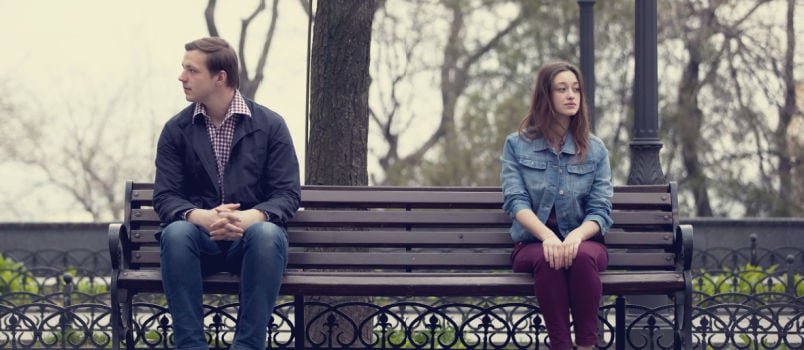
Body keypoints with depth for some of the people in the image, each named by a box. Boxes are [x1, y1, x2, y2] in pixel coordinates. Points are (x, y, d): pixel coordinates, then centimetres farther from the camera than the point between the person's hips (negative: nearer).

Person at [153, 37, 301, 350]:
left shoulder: (270, 125, 1)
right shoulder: (176, 130, 5)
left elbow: (288, 194, -4)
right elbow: (165, 197, -1)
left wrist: (250, 217, -26)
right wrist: (201, 217, -24)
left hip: (252, 235, -1)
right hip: (199, 237, 1)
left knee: (268, 234, -36)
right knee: (175, 233, -33)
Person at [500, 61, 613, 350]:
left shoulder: (595, 150, 8)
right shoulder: (517, 145, 6)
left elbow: (600, 211, 0)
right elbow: (515, 201, -7)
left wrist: (576, 236, -24)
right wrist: (547, 236, -27)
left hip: (583, 241, 1)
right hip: (532, 242, -1)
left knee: (582, 257, -35)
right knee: (547, 259, -37)